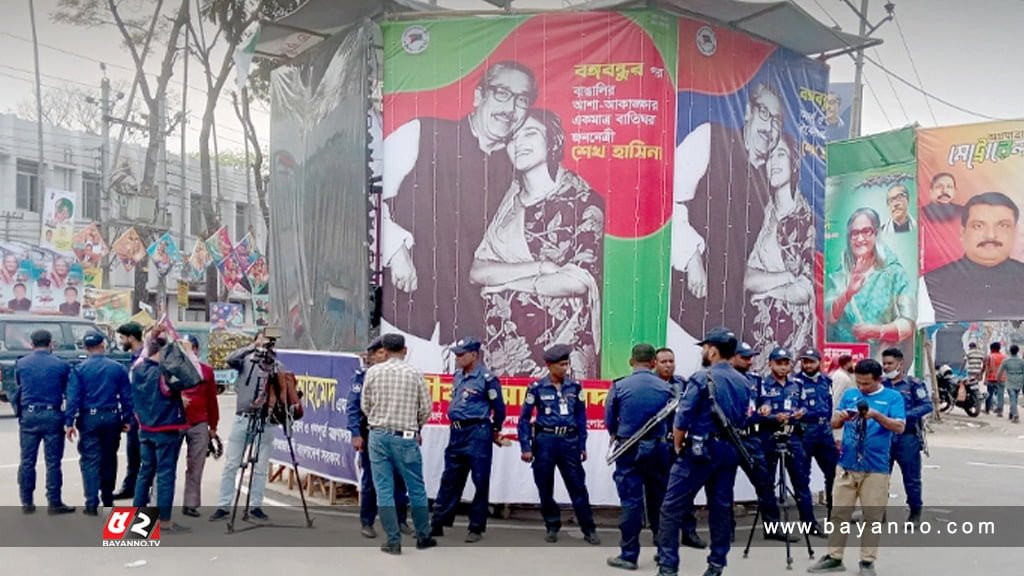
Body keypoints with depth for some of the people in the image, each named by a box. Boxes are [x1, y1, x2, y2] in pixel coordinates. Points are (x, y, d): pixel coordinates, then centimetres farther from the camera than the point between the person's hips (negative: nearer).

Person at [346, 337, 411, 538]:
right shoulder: (362, 376, -1)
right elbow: (353, 407, -5)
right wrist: (356, 434, -13)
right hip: (370, 434, -2)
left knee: (398, 478, 4)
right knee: (370, 479, 6)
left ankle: (400, 520, 16)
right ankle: (367, 522, 18)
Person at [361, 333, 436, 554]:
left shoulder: (373, 372, -1)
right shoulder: (415, 373, -3)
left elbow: (365, 405, 6)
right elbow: (426, 407, 2)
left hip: (378, 435, 1)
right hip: (405, 437, -1)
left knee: (384, 490, 5)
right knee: (416, 488, 12)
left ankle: (393, 541, 6)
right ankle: (423, 537, 22)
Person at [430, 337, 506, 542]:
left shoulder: (487, 378, -10)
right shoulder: (457, 377, 10)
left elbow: (499, 408, -2)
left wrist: (495, 431, 10)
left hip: (478, 433, -7)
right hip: (457, 432, 7)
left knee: (480, 483, 2)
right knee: (450, 480, 11)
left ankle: (476, 528, 11)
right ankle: (437, 524, 17)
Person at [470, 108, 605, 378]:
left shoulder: (584, 201, -5)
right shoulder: (508, 201, 10)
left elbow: (580, 281, -13)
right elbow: (476, 272, 1)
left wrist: (506, 279, -7)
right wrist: (539, 267, -13)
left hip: (561, 344, -4)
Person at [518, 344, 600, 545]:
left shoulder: (574, 387, 4)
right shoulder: (537, 388, -4)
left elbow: (581, 417, 10)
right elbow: (524, 419, 0)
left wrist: (582, 446, 8)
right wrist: (526, 447, -4)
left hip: (569, 441, 2)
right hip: (545, 441, -1)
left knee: (578, 487, 2)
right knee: (545, 488, 7)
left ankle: (589, 530, 9)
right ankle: (552, 528, 22)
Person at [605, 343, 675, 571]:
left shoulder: (619, 386, -7)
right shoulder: (667, 388, -2)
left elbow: (609, 420, 0)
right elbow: (672, 420, 3)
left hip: (629, 449, -2)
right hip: (658, 448, 2)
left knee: (631, 501, 2)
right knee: (660, 500, 13)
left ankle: (629, 555, 5)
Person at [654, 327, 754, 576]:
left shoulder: (702, 379, -12)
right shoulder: (744, 383, 9)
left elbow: (682, 420, -14)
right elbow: (745, 420, 14)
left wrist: (678, 446, 0)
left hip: (700, 450, -7)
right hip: (730, 451, 7)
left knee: (672, 507, -2)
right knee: (721, 507, 12)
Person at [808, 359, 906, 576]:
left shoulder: (893, 397, -1)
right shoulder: (849, 394, 8)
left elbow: (900, 427, -11)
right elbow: (834, 423, 9)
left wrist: (877, 415, -24)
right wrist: (841, 416, -13)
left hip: (876, 469, -3)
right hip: (846, 466, 3)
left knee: (873, 517, 5)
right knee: (839, 513, 8)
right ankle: (834, 557, 18)